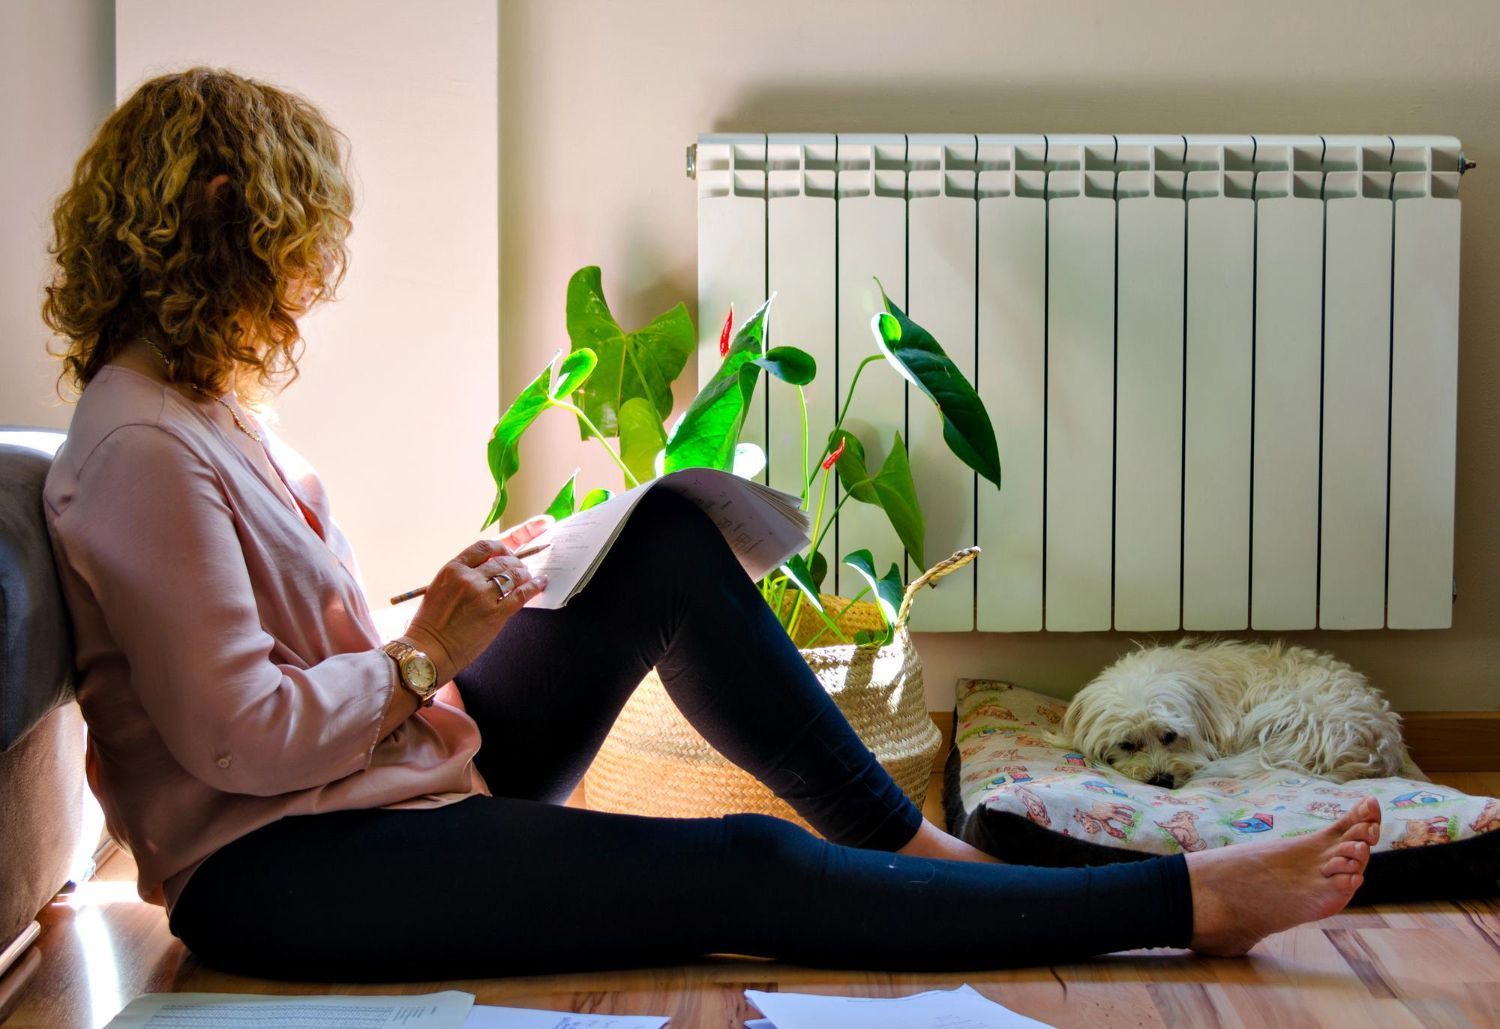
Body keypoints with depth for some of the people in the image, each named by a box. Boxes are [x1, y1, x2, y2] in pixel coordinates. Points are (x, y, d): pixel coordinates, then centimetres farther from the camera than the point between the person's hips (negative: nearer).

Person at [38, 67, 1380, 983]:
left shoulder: (202, 405, 10)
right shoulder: (143, 449, -20)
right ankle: (1190, 902, -10)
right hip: (273, 876, -10)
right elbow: (238, 740, -23)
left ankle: (914, 845, 3)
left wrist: (432, 625, 1)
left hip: (396, 771, 10)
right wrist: (423, 656, -13)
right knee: (741, 873, -18)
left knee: (667, 538, 0)